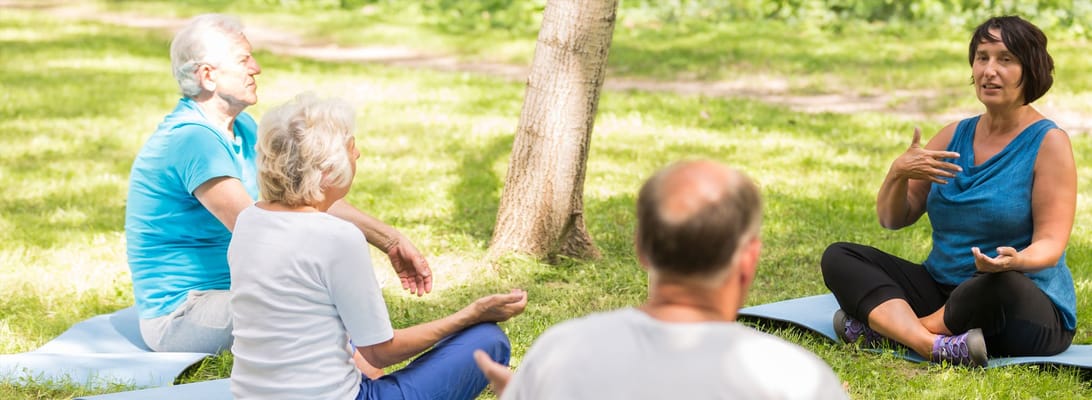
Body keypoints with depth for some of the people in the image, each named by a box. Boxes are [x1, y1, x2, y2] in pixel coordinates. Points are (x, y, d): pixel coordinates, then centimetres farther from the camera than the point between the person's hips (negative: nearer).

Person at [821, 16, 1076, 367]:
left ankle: (883, 326, -20)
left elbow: (1050, 243, -13)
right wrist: (898, 173, -12)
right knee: (838, 257, -11)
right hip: (940, 290, 6)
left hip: (1028, 309, -5)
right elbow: (892, 219, 10)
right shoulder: (956, 135, 10)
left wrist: (1016, 260, -37)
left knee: (1002, 283, -41)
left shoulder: (1048, 142, -5)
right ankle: (936, 346, -34)